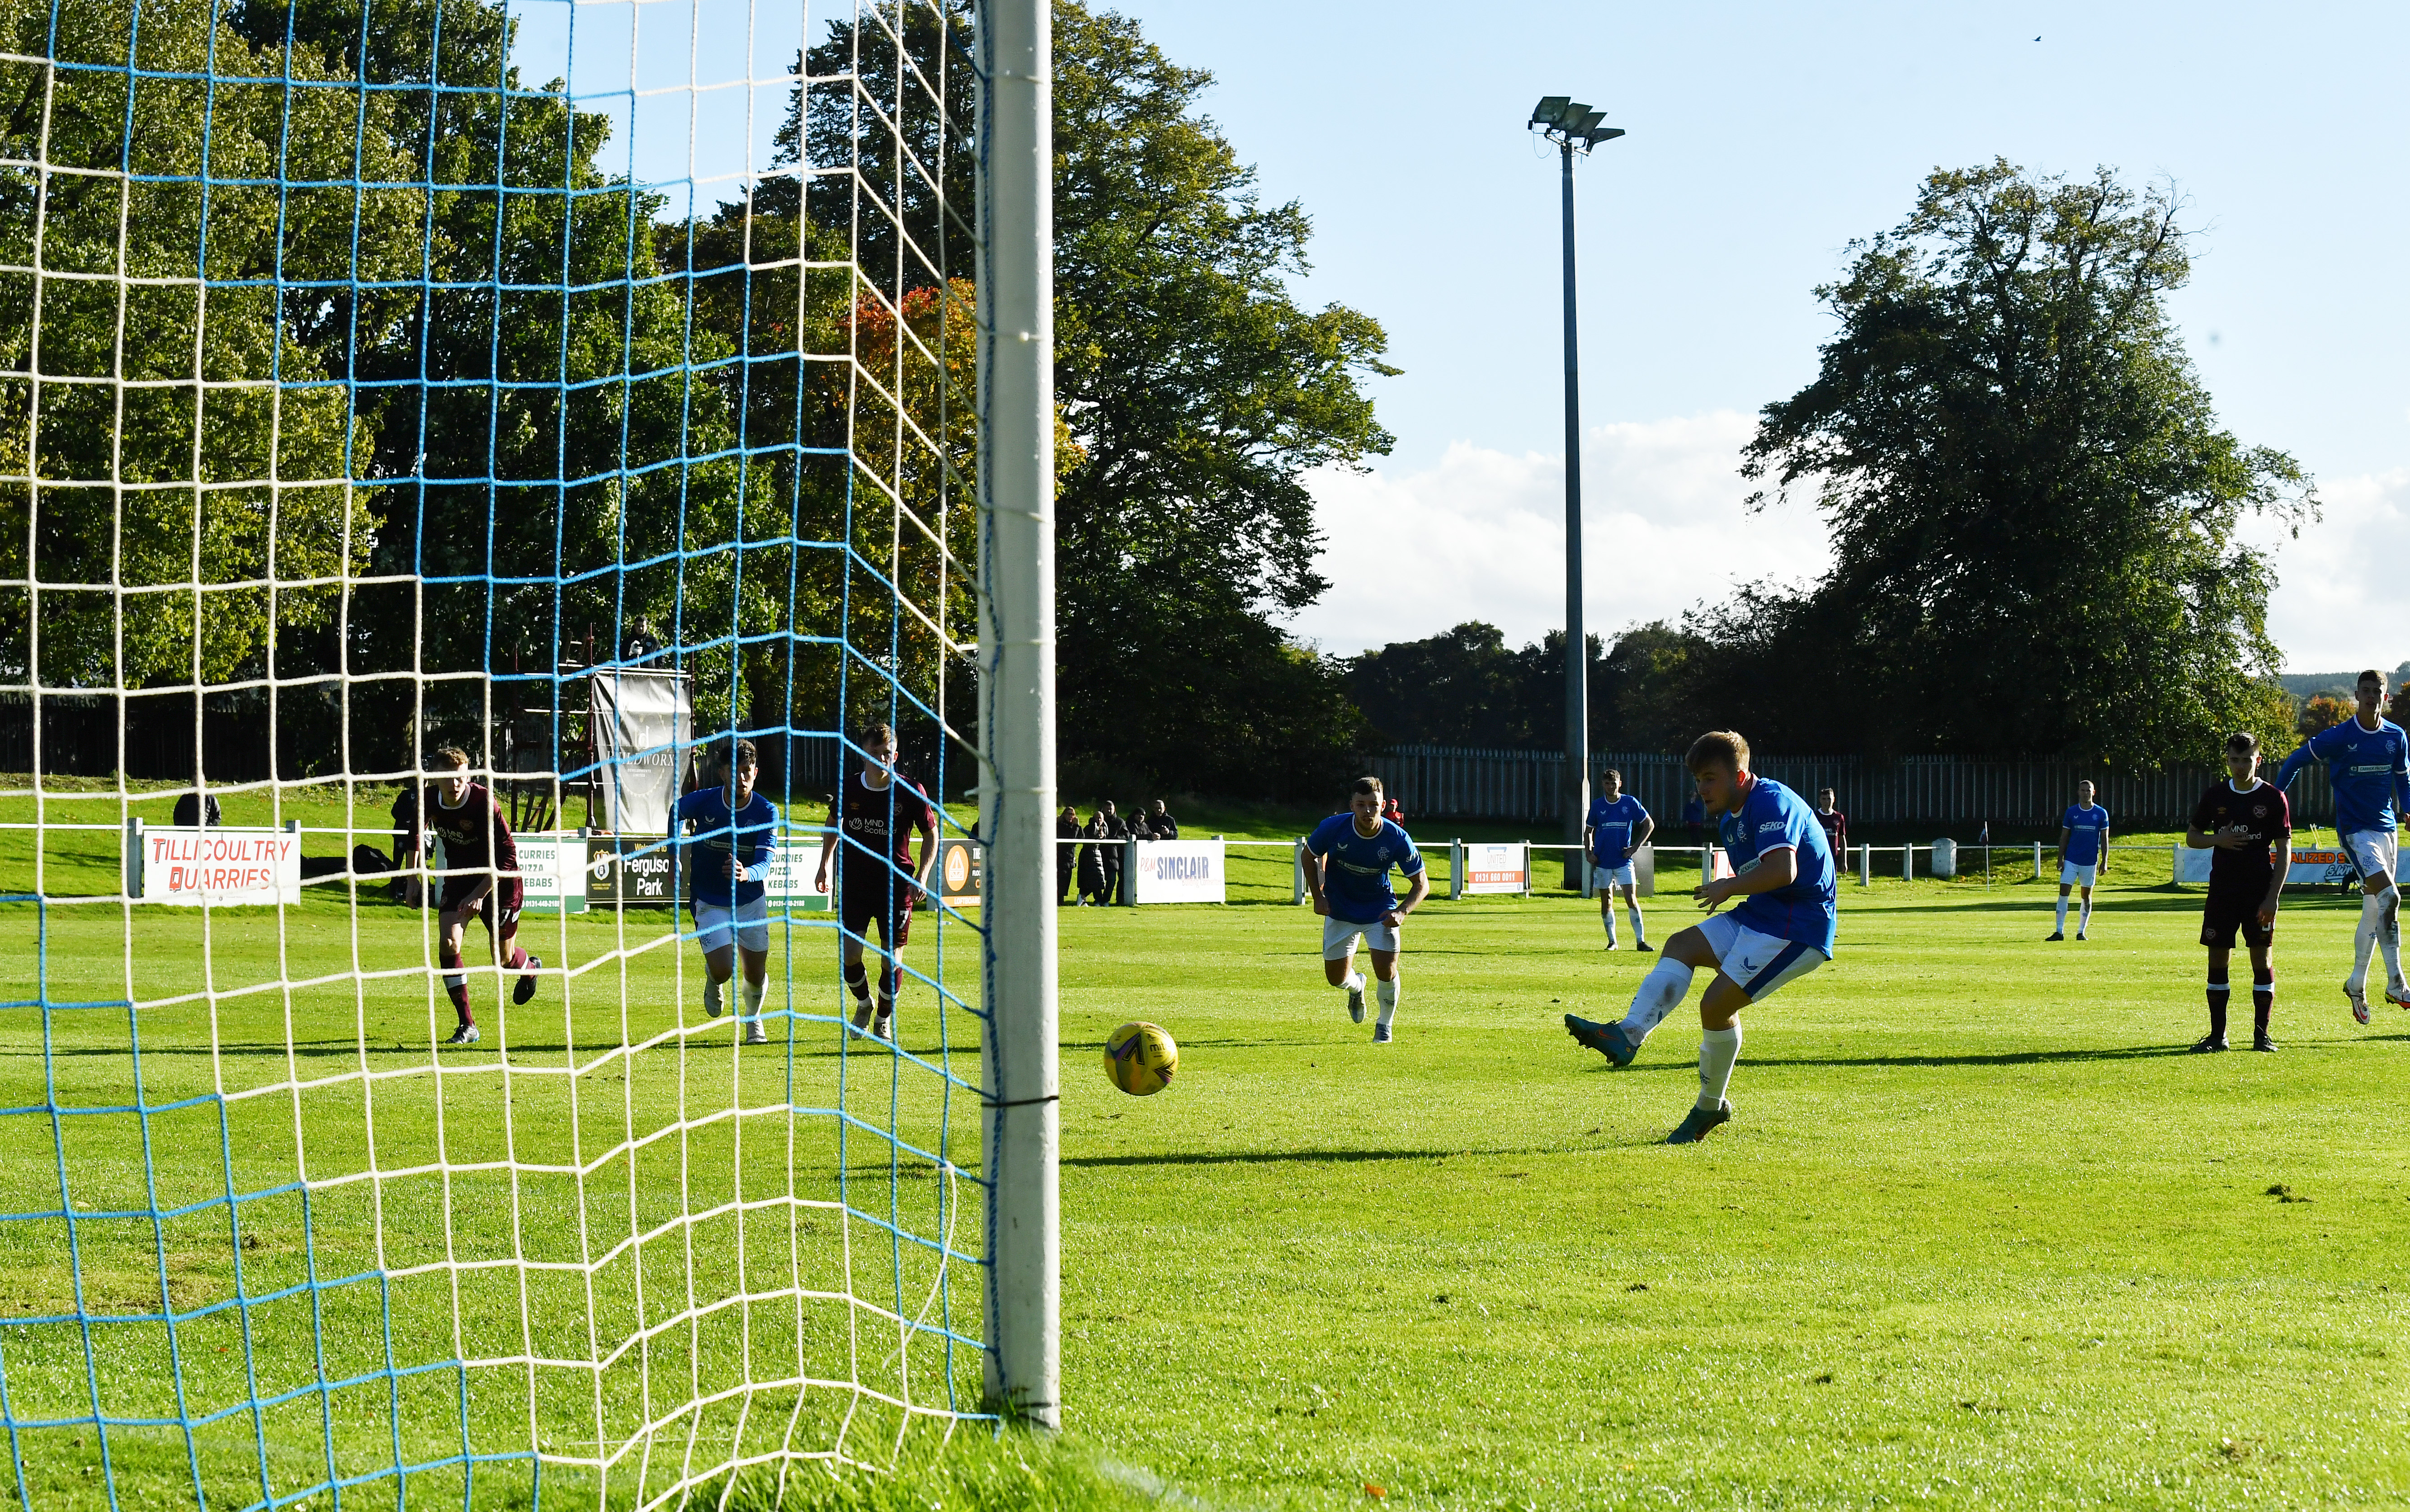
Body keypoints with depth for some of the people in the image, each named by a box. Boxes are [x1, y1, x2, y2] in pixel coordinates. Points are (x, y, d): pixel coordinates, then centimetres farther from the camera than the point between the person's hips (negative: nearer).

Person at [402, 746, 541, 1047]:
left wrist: (479, 895, -30)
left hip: (499, 880, -4)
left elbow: (507, 855, -26)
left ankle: (531, 968, 50)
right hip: (459, 877, 4)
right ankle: (468, 1025, -8)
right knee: (448, 944, -17)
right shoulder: (429, 800, -14)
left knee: (504, 959, 10)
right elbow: (417, 832, 11)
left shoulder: (484, 801, -29)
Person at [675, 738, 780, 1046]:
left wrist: (746, 874, -49)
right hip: (709, 902, -1)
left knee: (756, 976, 5)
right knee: (723, 970, -16)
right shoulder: (701, 801, -15)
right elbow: (677, 813, 10)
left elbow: (764, 863, -26)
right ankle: (713, 979, 24)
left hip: (751, 901, 1)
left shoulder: (766, 812, -16)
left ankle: (752, 1019, 40)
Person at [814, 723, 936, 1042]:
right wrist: (825, 865, 16)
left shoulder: (909, 792, -9)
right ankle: (863, 1004, 26)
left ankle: (885, 1020, 22)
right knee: (849, 954, -4)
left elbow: (931, 834, 2)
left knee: (892, 958, -1)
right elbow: (834, 823, 18)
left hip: (896, 883, -2)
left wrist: (922, 876, -9)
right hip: (854, 882, 2)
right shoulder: (848, 789, -3)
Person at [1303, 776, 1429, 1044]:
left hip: (1381, 911, -1)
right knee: (1336, 978, 2)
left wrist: (1402, 912, -28)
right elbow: (1310, 855, 1)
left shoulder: (1397, 838, -23)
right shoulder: (1333, 828, -22)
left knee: (1386, 972, -14)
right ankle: (1356, 987, 42)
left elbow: (1422, 884, -12)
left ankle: (1385, 1024, 17)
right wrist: (1318, 896, -8)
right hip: (1339, 910, 1)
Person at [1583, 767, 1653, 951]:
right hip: (1602, 862, 2)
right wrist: (1590, 852, 2)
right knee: (1606, 902, 5)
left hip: (1624, 860, -2)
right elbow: (1588, 831, 16)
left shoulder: (1630, 803, 0)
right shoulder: (1597, 805, 5)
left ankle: (1641, 941, -8)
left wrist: (1635, 847, -1)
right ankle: (1612, 941, 15)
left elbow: (1650, 825, 7)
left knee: (1632, 900, -10)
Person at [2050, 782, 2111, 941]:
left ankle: (2081, 932, 14)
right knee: (2063, 893, -8)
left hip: (2090, 862, 0)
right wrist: (2060, 859, 1)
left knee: (2087, 896, 6)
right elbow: (2064, 837, 6)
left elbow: (2104, 839, 4)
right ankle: (2059, 932, -6)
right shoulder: (2071, 812, 3)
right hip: (2071, 860, 0)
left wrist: (2105, 862, -1)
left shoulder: (2101, 814, 1)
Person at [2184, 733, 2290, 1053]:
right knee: (2217, 959, 1)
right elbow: (2191, 837, 15)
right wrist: (2218, 840, -8)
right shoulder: (2215, 797, 6)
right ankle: (2218, 1035, 8)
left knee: (2261, 959, -2)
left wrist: (2272, 898, -10)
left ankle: (2261, 1034, 5)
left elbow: (2284, 851, -2)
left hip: (2259, 891, -2)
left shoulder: (2274, 798, -1)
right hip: (2222, 891, 3)